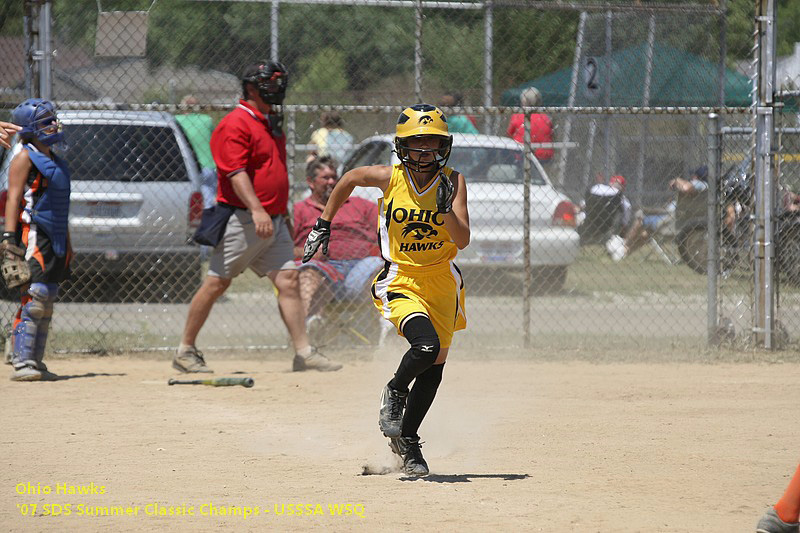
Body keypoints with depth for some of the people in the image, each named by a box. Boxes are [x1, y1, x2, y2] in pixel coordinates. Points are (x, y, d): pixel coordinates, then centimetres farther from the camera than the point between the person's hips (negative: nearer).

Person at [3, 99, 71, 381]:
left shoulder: (56, 161, 21)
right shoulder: (25, 157, -5)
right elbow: (13, 198, -12)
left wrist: (67, 244, 25)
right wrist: (9, 239, -21)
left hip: (56, 239, 9)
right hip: (33, 237, -9)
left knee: (46, 304, 8)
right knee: (34, 299, -16)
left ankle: (36, 363, 12)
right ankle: (21, 363, -19)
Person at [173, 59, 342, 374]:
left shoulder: (270, 124, 18)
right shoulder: (235, 124, -11)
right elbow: (236, 173, -21)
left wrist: (281, 214, 24)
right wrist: (256, 210, -32)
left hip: (273, 221, 8)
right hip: (241, 219, -8)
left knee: (289, 280, -2)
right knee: (216, 283, -3)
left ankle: (304, 353, -5)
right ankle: (185, 351, 7)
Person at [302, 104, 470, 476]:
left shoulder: (453, 182, -7)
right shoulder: (389, 178, -9)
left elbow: (462, 241, -14)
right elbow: (350, 178, 12)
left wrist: (446, 208, -31)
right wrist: (323, 224, 15)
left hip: (442, 283, 3)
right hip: (400, 281, -3)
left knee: (435, 365, 7)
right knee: (426, 345, -27)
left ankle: (407, 439, 26)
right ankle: (394, 393, 5)